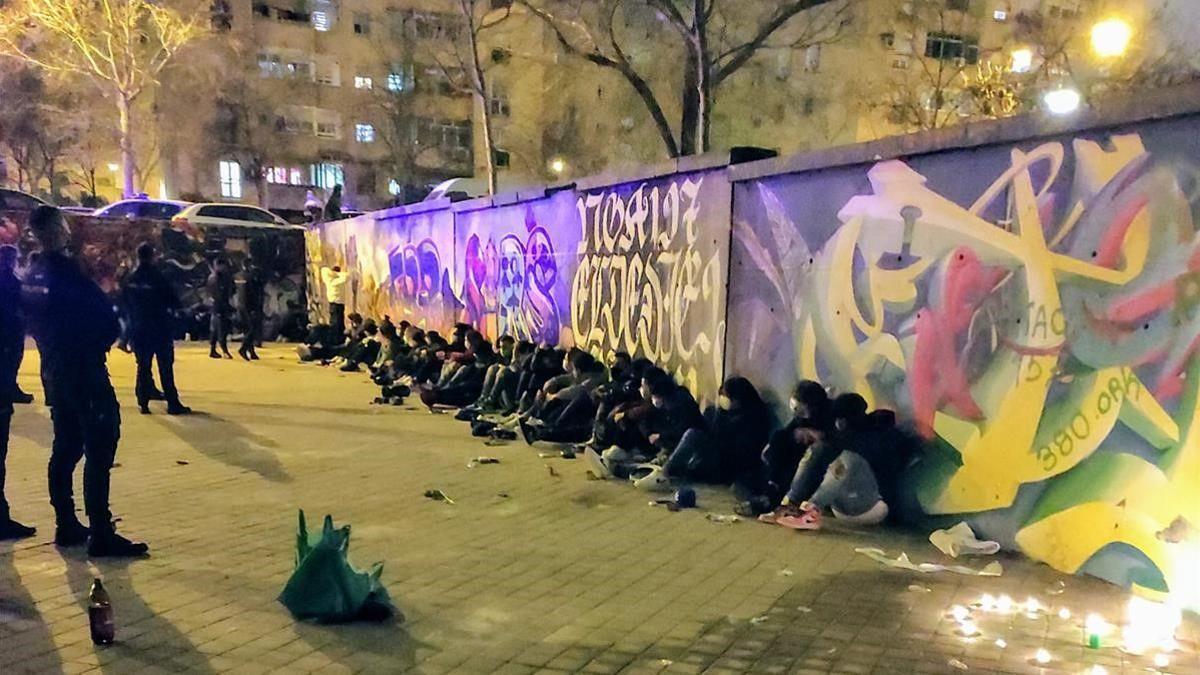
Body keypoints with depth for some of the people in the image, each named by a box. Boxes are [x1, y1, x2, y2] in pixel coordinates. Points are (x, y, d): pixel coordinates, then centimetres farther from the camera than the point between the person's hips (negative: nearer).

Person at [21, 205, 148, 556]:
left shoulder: (32, 275, 9)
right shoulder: (66, 270, -15)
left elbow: (33, 320, 19)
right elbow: (106, 318, -15)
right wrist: (99, 343, 2)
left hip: (54, 372, 9)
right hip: (84, 372, -9)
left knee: (66, 448, 15)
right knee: (99, 451, -8)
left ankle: (66, 526, 22)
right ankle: (101, 536, -8)